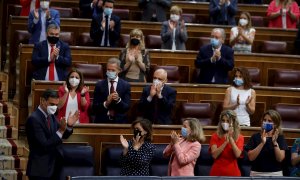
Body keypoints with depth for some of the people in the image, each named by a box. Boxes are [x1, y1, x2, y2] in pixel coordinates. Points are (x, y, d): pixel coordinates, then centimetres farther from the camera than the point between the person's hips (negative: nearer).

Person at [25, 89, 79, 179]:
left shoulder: (51, 116, 7)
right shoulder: (34, 119, -18)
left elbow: (63, 135, 15)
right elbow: (44, 145, -23)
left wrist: (69, 125, -5)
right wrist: (61, 130, -29)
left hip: (53, 167, 8)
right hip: (40, 169, -8)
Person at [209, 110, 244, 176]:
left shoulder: (239, 137, 6)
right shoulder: (215, 136, 6)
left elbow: (237, 154, -11)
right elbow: (214, 155, -8)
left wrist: (231, 138, -13)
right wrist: (226, 142, -16)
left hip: (232, 173, 0)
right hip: (217, 173, 0)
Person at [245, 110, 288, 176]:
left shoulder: (280, 138, 3)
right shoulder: (255, 137, 4)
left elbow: (280, 159, -8)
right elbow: (251, 157, -8)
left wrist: (274, 142, -20)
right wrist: (262, 143, -18)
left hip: (275, 174, 0)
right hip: (257, 174, 0)